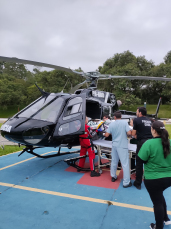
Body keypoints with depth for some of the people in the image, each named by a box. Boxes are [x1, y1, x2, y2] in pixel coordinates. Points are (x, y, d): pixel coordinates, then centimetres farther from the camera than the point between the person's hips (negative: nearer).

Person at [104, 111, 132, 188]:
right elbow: (129, 133, -15)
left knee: (114, 162, 19)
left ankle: (113, 176, 35)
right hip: (122, 146, -4)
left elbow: (107, 135, 1)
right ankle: (126, 182, 5)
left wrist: (104, 134, 22)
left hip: (115, 145, 4)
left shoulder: (112, 124, 0)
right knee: (125, 164, 1)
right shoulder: (125, 122, -9)